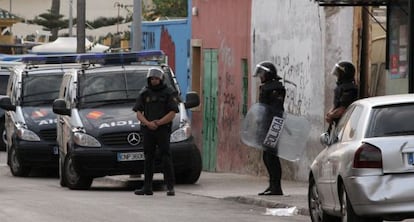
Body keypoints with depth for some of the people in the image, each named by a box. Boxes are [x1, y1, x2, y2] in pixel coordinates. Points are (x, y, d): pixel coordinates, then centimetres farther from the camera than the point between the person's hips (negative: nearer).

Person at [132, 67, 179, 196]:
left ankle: (170, 187, -10)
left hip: (163, 130, -3)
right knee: (148, 159, 5)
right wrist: (148, 123, -12)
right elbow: (138, 113, 6)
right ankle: (147, 187, 8)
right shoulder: (144, 93, 11)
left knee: (166, 158, -8)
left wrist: (158, 123, -14)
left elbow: (172, 114, -5)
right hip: (148, 131, 4)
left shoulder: (169, 93, 1)